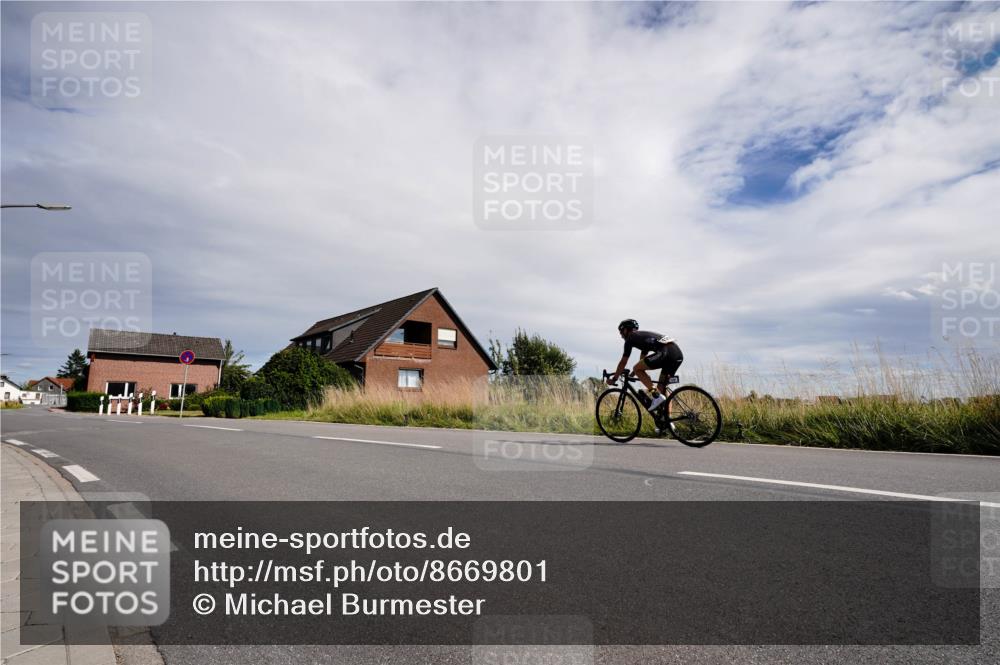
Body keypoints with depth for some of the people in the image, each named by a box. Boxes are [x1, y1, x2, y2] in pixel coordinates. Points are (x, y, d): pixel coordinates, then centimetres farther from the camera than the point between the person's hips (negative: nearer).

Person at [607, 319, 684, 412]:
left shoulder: (631, 338, 11)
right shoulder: (643, 335, 35)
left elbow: (623, 362, 12)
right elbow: (642, 361, 44)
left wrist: (614, 378, 22)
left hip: (666, 352, -9)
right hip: (679, 354, 9)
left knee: (637, 369, 1)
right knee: (662, 387, 17)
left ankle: (656, 396, -7)